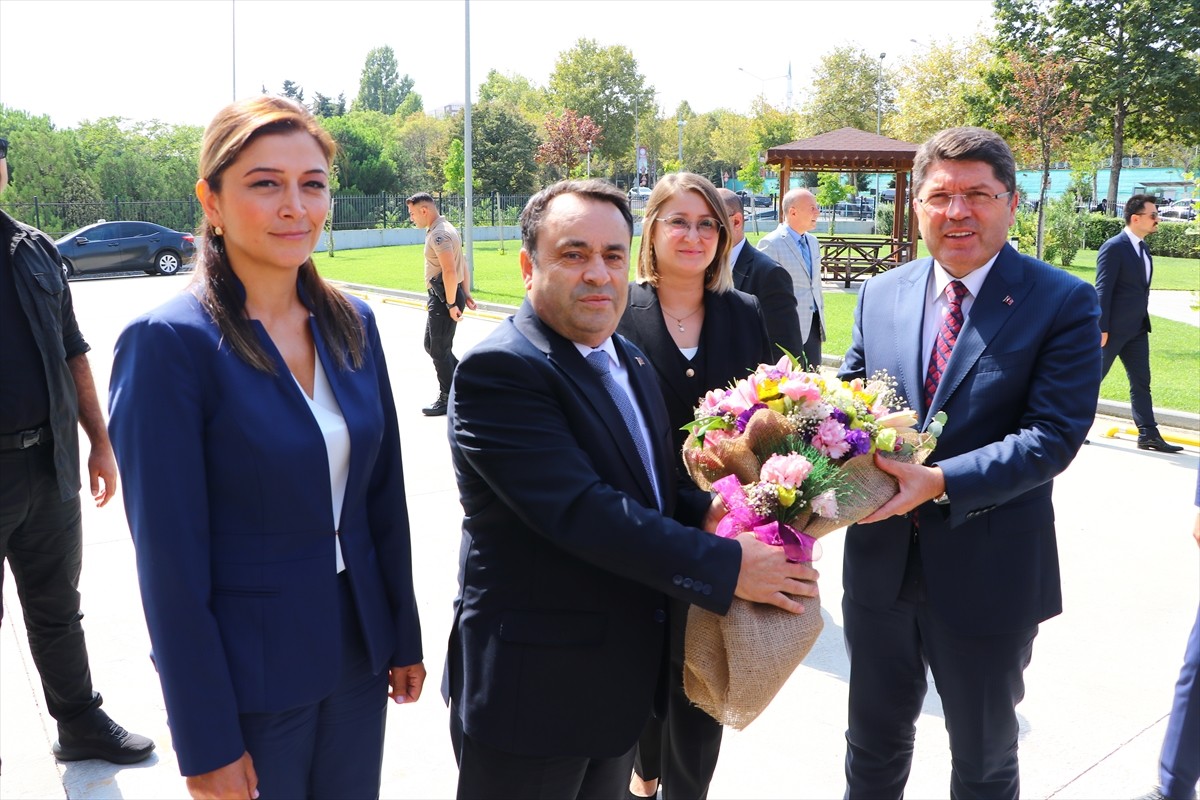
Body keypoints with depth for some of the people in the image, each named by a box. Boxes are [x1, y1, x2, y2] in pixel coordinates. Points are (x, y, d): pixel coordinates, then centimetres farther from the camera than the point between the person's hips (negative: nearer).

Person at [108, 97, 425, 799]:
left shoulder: (352, 324, 0)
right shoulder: (168, 343, -18)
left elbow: (384, 497, 6)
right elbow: (170, 561, -17)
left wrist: (405, 639, 9)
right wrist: (208, 744, -14)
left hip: (357, 658, 5)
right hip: (249, 677, -5)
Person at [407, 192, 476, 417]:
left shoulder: (439, 234, -18)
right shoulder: (444, 229, 14)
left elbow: (450, 272, -26)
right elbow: (462, 264, 18)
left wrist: (451, 304, -22)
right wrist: (466, 293, 17)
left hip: (444, 297, -11)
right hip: (440, 297, 11)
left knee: (439, 350, -1)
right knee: (431, 344, 17)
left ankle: (447, 399, 10)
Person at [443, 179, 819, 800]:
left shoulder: (630, 362, 8)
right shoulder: (498, 370, -20)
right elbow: (581, 511, -28)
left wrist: (704, 514, -5)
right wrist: (726, 566, -23)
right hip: (534, 687, -8)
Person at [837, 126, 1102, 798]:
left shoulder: (1064, 303, -11)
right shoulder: (880, 296, 3)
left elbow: (1055, 434, -18)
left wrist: (940, 483, -30)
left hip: (987, 574, -3)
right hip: (880, 563, 4)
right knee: (874, 745, 23)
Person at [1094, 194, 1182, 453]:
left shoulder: (1142, 248, 12)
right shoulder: (1114, 247, -14)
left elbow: (1140, 289, 16)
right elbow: (1103, 290, -17)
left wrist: (1143, 320, 16)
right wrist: (1101, 328, -19)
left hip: (1137, 329, 8)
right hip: (1114, 328, -8)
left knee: (1141, 382, 7)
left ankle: (1148, 435, 10)